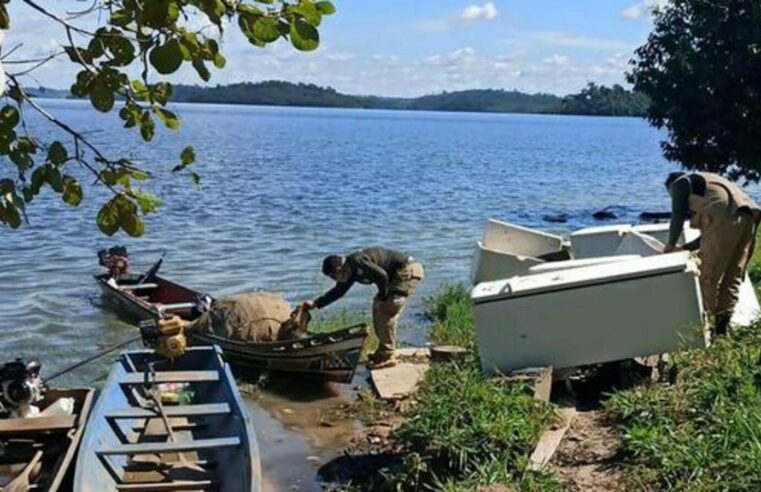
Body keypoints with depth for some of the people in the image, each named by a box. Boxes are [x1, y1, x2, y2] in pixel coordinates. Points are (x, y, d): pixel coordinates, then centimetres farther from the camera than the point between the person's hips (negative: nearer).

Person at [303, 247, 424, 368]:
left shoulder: (356, 261, -21)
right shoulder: (351, 271, 10)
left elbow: (381, 275, -29)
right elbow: (338, 291, 21)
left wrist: (382, 297, -13)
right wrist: (316, 303, 19)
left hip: (408, 270, -10)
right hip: (397, 273, 10)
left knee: (386, 310, -12)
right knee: (378, 306, 14)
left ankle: (387, 356, -6)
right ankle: (384, 350, 20)